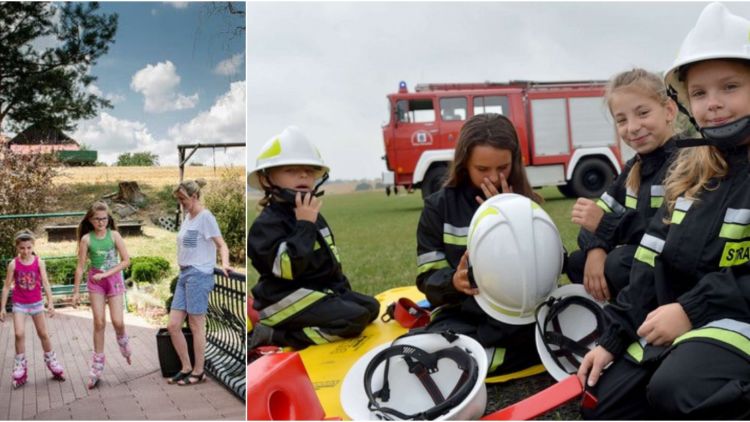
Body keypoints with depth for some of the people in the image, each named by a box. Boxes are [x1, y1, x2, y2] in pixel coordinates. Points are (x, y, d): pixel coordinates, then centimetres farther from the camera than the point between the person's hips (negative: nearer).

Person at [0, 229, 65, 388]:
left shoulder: (39, 262, -8)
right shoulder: (13, 264, -8)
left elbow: (45, 283, -9)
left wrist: (50, 302, -16)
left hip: (36, 302, 1)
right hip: (19, 304, -1)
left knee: (43, 334, 10)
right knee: (19, 334, -12)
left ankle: (51, 361, 27)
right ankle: (20, 366, 5)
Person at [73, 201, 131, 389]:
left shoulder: (114, 235, -5)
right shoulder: (86, 239, -3)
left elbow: (126, 260, -7)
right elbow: (80, 266, 0)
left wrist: (105, 274, -14)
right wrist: (76, 291, 1)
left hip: (114, 279, -1)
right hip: (95, 281, 1)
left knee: (117, 321, -8)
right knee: (99, 323, 0)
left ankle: (124, 345, 28)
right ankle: (97, 367, 11)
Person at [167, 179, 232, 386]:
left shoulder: (205, 217, -9)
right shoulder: (187, 216, 15)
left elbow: (221, 245, -12)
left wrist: (224, 263, -29)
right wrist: (182, 266, 10)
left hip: (198, 275, -8)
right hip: (184, 275, 8)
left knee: (196, 326, 1)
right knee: (173, 325, 7)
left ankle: (198, 371, 14)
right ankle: (186, 368, 20)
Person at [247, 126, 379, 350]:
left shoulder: (314, 217, 14)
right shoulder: (267, 223, -15)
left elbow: (330, 263, 24)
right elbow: (289, 268, -29)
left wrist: (343, 289, 16)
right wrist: (304, 225, -25)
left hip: (323, 290, 9)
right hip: (285, 300, -9)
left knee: (370, 306, 6)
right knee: (355, 318, -22)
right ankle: (274, 336, -17)